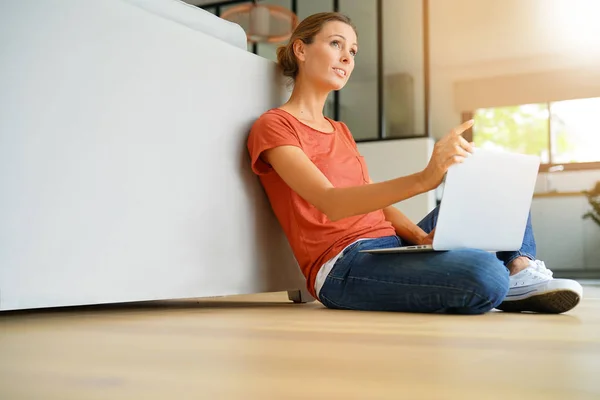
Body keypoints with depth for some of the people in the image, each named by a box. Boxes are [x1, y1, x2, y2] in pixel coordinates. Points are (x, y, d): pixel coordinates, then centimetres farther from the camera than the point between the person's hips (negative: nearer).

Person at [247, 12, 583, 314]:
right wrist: (422, 180, -34)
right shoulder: (273, 127, -4)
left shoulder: (340, 131, 23)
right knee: (485, 274, -33)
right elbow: (331, 204, -20)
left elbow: (377, 203, 15)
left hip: (391, 248, 9)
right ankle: (504, 280, 0)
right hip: (343, 266, -8)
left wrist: (422, 236, -7)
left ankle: (521, 274, -10)